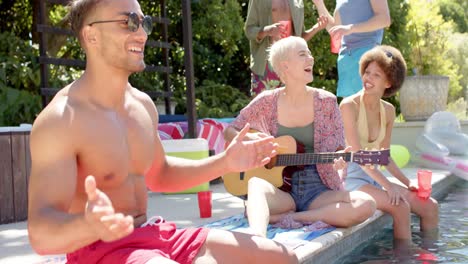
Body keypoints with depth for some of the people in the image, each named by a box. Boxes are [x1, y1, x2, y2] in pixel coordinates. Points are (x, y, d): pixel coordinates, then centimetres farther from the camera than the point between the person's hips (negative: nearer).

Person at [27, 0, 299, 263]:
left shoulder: (143, 104, 6)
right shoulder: (59, 120, -19)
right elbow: (41, 233, -24)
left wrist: (223, 163, 11)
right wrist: (88, 224, -46)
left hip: (156, 234, 8)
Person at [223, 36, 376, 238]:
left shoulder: (326, 101, 2)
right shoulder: (267, 102, 1)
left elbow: (339, 148, 6)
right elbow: (229, 132, 10)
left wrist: (339, 160, -19)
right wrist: (249, 139, -13)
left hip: (318, 191, 2)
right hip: (280, 190, -2)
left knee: (366, 204, -27)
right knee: (256, 184, -35)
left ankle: (281, 218, -24)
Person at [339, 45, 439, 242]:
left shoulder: (388, 110, 8)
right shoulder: (349, 105, -13)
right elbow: (356, 154, -19)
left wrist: (407, 183, 4)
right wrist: (387, 185, -24)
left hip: (374, 177, 7)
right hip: (351, 178, -7)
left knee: (431, 207, -2)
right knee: (401, 206, -26)